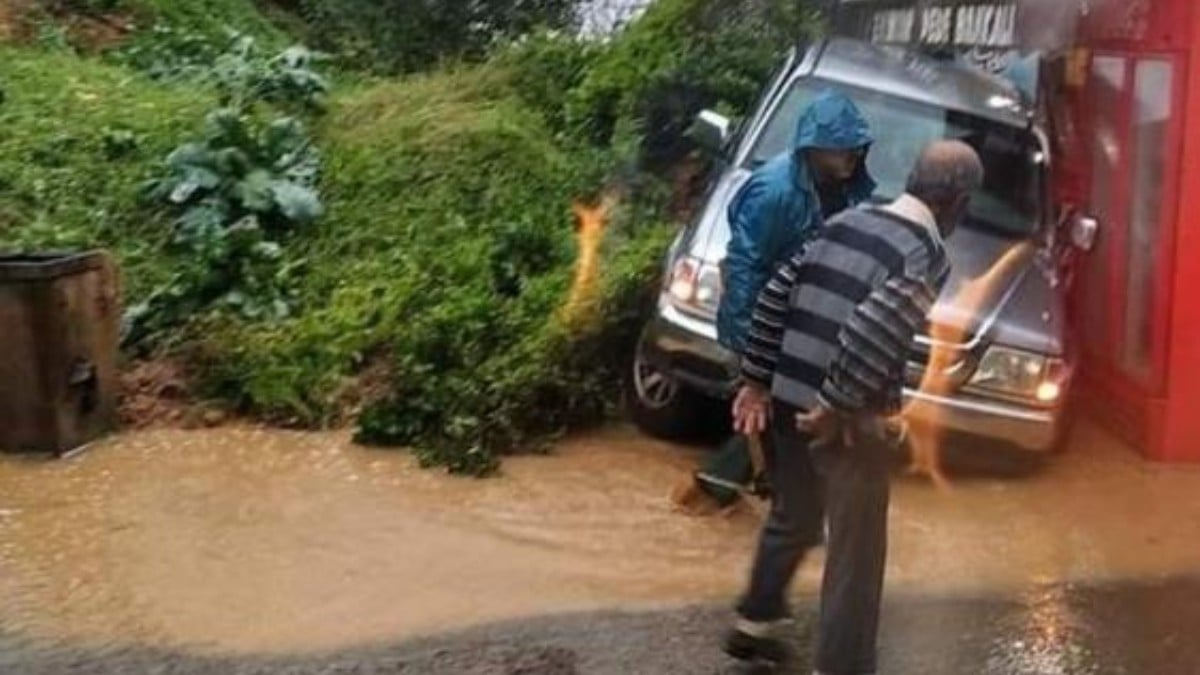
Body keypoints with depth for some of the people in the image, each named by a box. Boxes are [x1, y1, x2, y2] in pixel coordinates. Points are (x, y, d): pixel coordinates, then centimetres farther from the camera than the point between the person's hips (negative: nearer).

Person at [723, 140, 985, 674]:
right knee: (856, 551, 8)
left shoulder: (848, 222, 9)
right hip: (847, 419, -7)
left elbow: (776, 294, 8)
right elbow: (872, 332, -27)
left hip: (787, 397, 8)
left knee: (792, 520, 27)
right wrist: (835, 405, -17)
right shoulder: (928, 254, -12)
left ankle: (754, 624, 43)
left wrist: (757, 380, 11)